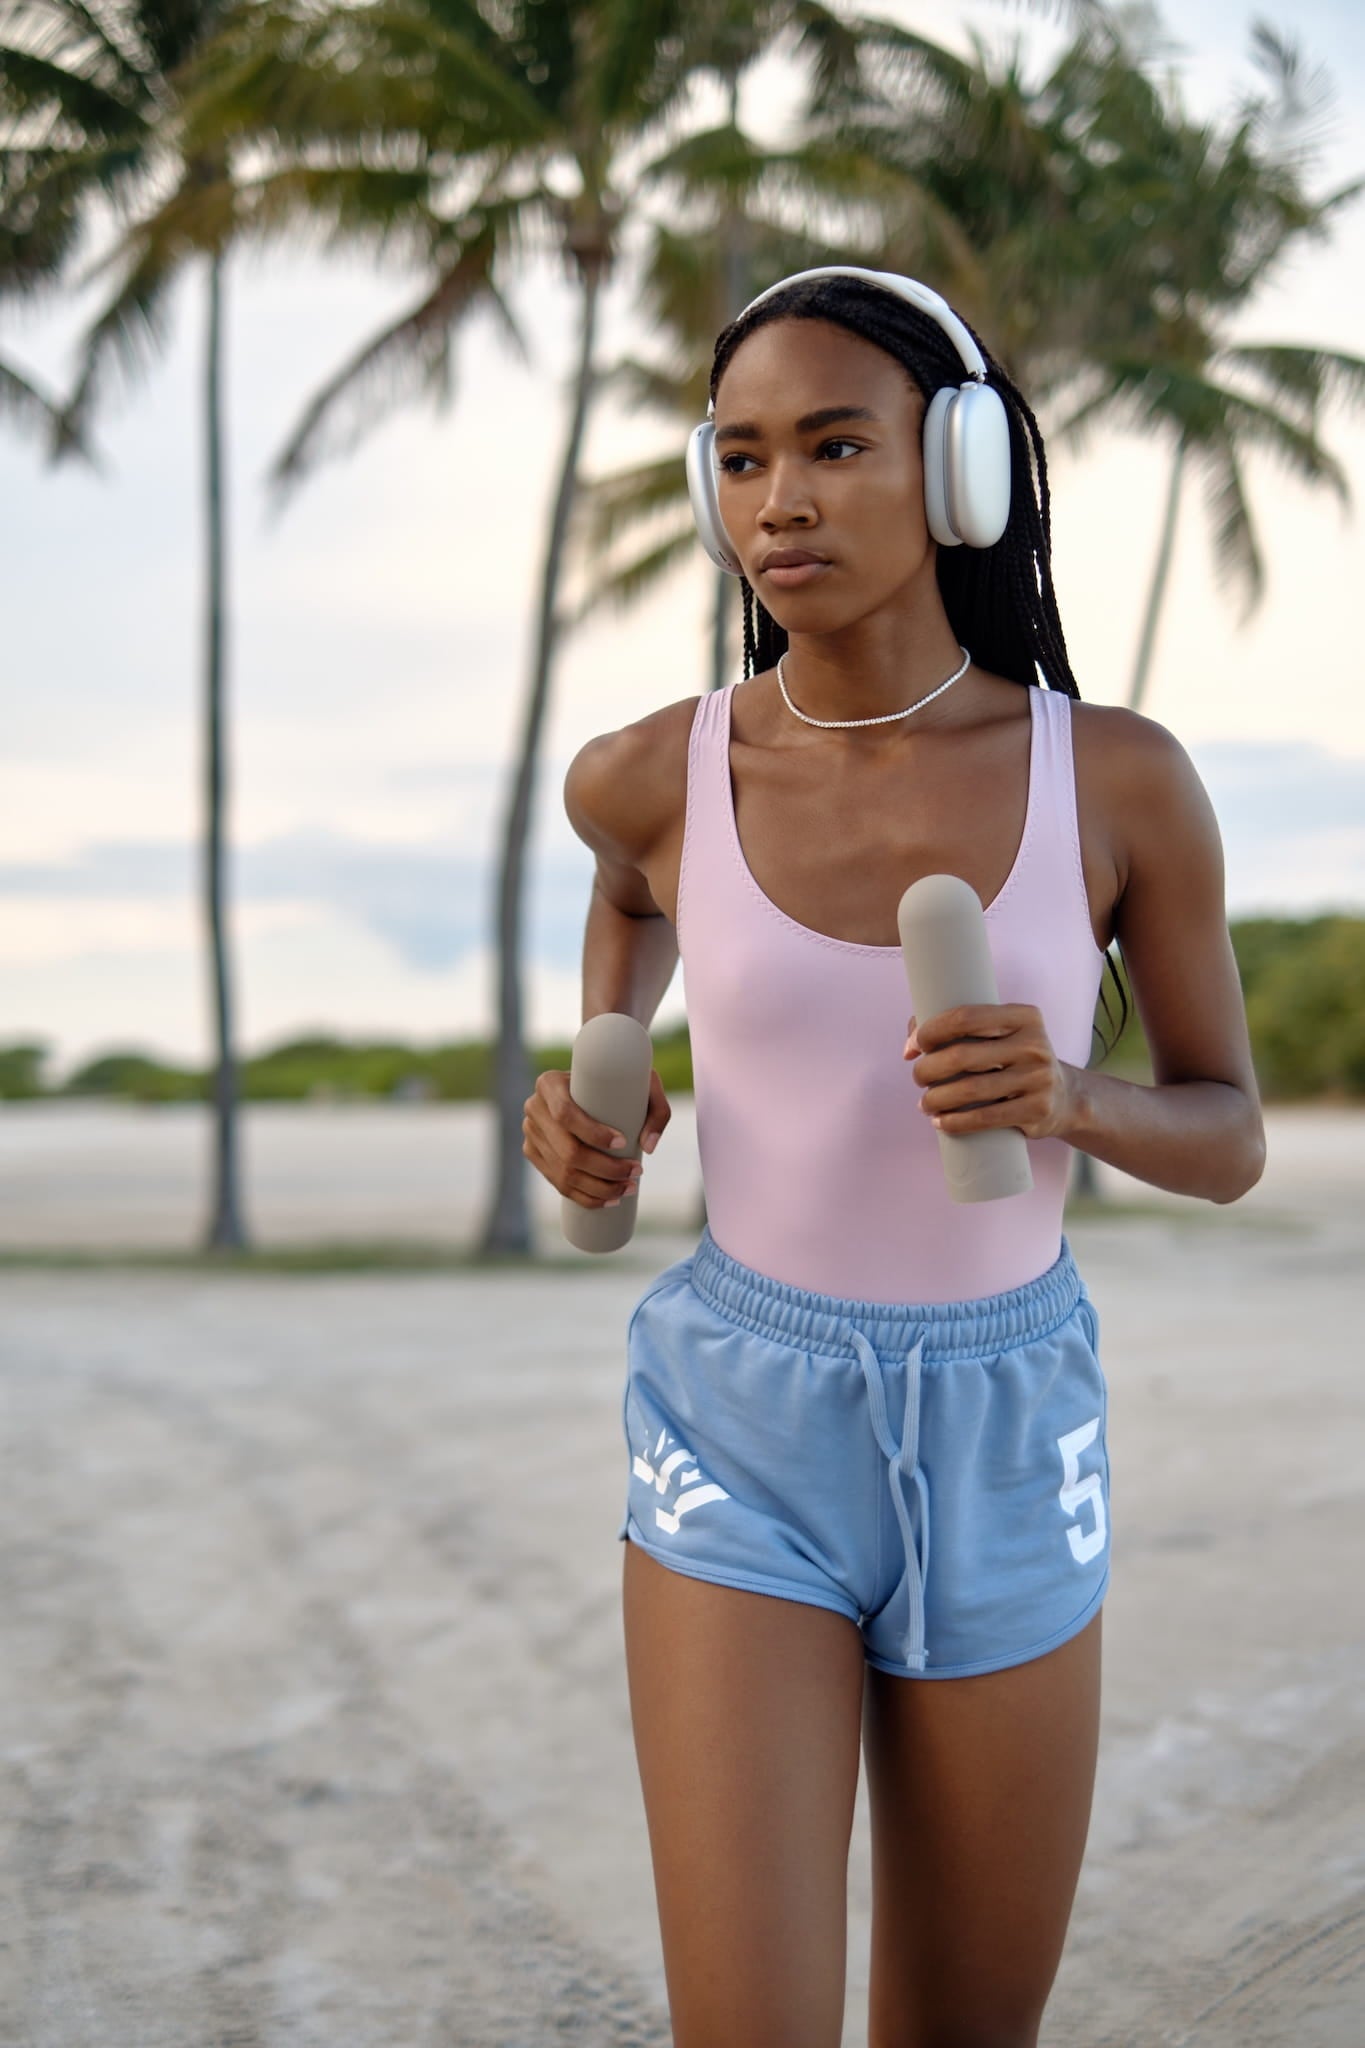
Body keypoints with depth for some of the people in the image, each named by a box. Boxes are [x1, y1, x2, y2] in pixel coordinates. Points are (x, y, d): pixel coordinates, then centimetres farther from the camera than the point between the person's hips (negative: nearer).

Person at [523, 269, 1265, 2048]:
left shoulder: (1120, 779, -10)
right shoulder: (654, 773, -9)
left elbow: (1229, 1138, 0)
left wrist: (1068, 1097, -22)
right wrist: (592, 1087, 0)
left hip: (1005, 1445, 1)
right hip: (742, 1440, -1)